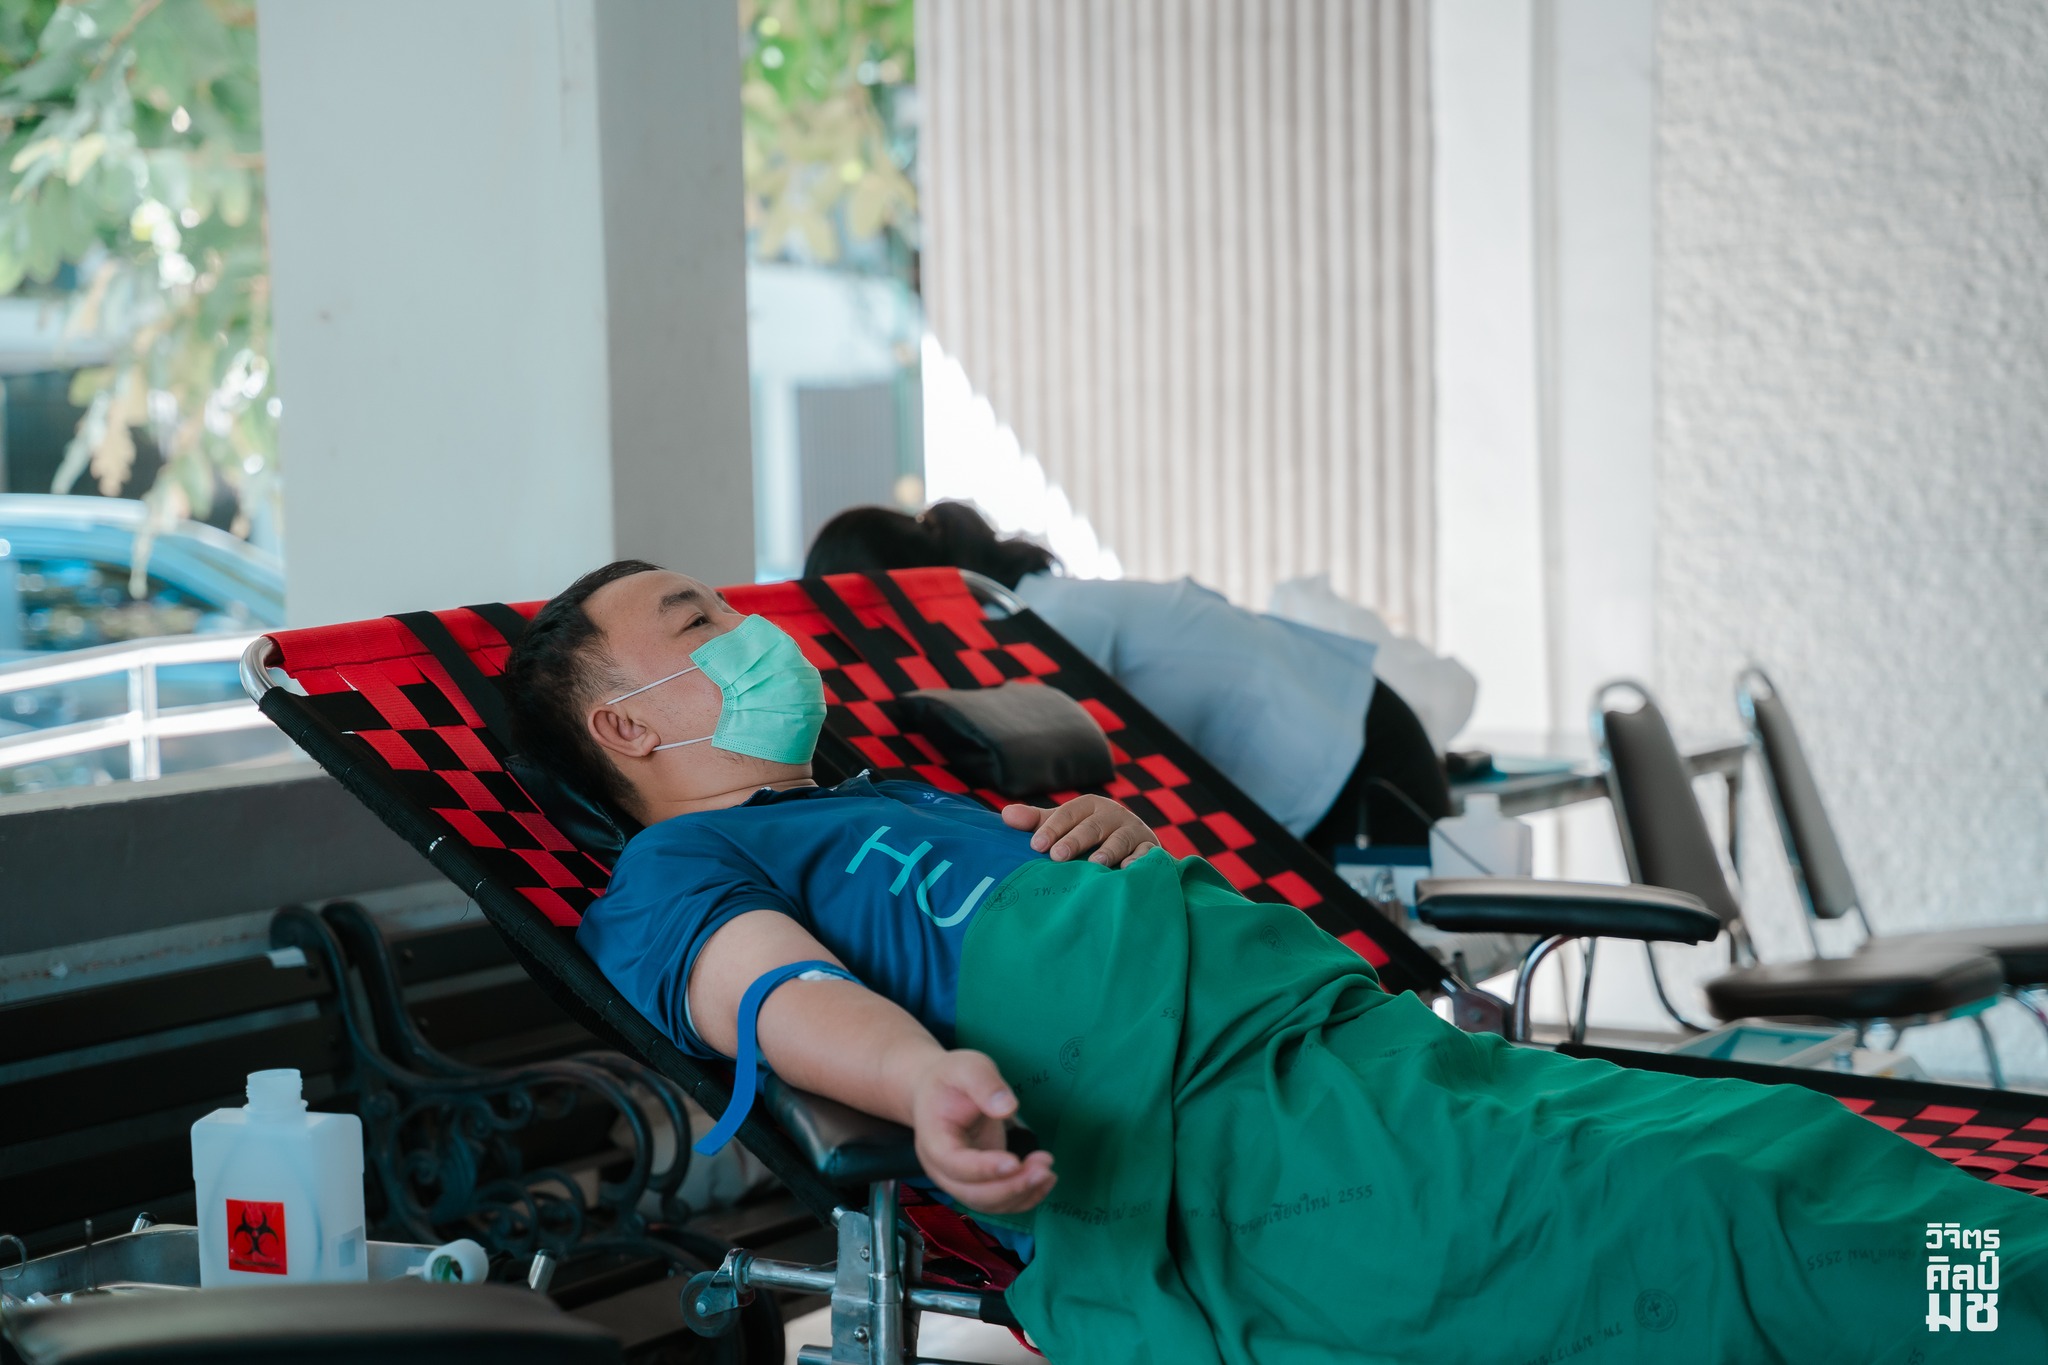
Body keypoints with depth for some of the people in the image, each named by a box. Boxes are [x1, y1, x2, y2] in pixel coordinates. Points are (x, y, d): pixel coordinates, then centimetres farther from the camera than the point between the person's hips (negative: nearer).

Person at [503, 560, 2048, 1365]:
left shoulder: (906, 799, 38)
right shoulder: (672, 878, 13)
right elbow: (787, 993, -11)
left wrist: (1123, 837, 11)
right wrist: (931, 1083, -33)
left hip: (1331, 1023, 9)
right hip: (1150, 1102, -8)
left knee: (1747, 1152, -11)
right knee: (1665, 1217, -27)